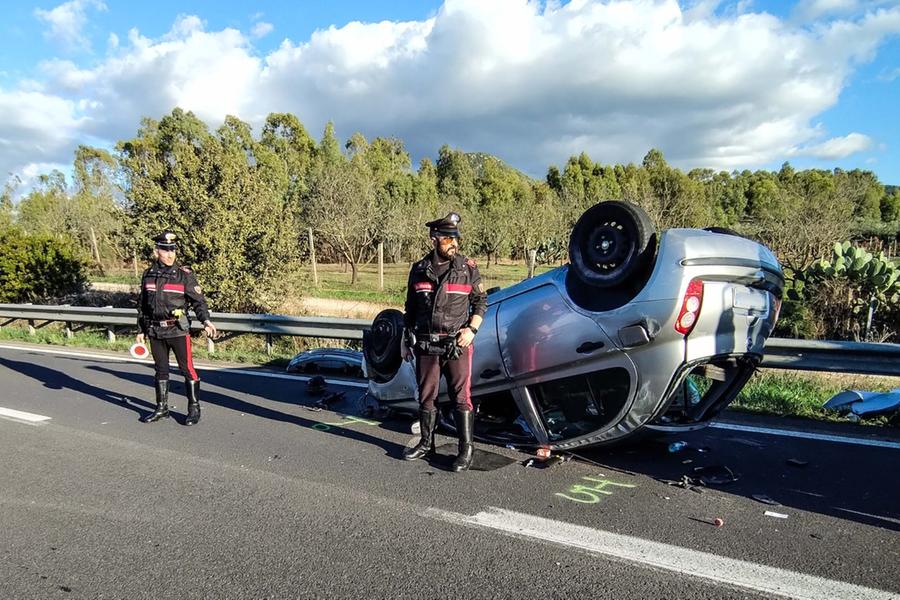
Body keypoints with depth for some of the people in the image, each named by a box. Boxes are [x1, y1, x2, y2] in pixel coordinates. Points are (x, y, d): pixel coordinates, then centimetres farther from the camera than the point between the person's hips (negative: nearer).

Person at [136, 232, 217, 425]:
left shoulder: (185, 274, -5)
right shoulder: (148, 275, 8)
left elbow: (198, 300, -5)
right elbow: (143, 306, 16)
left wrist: (206, 320, -21)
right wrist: (141, 330, 16)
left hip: (178, 329, -4)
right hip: (155, 331, 4)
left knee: (187, 368, -3)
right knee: (161, 370, 14)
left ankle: (194, 408, 8)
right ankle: (162, 408, 26)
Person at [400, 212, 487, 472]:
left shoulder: (468, 268, -1)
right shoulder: (419, 270, 6)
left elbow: (481, 301, 5)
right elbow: (410, 307, 14)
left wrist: (472, 329, -9)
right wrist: (406, 338, 15)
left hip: (457, 344, -3)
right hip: (425, 345, 3)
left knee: (461, 396, -3)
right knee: (426, 396, 12)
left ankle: (466, 449, 7)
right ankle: (426, 443, 27)